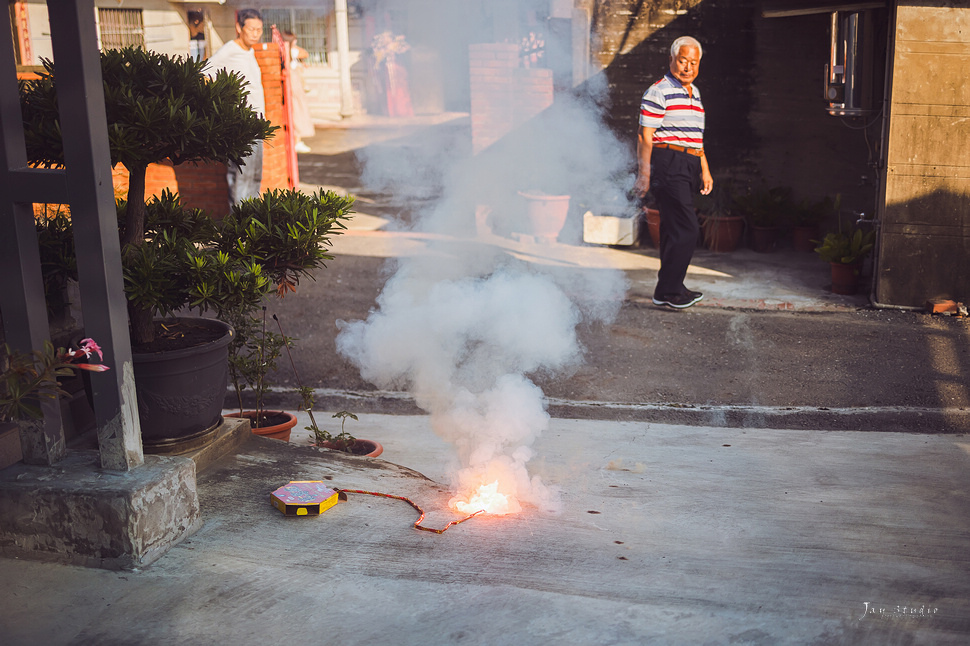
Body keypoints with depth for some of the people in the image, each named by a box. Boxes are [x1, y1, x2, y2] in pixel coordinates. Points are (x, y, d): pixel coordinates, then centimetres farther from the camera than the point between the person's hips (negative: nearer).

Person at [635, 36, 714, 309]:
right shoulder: (658, 92, -7)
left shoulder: (694, 92, 21)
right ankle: (668, 291, -6)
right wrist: (644, 174, -16)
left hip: (689, 167, 8)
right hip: (668, 164, -8)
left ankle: (670, 287, 18)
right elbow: (645, 136, -10)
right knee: (686, 229, -13)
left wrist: (704, 170, 25)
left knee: (674, 229, 11)